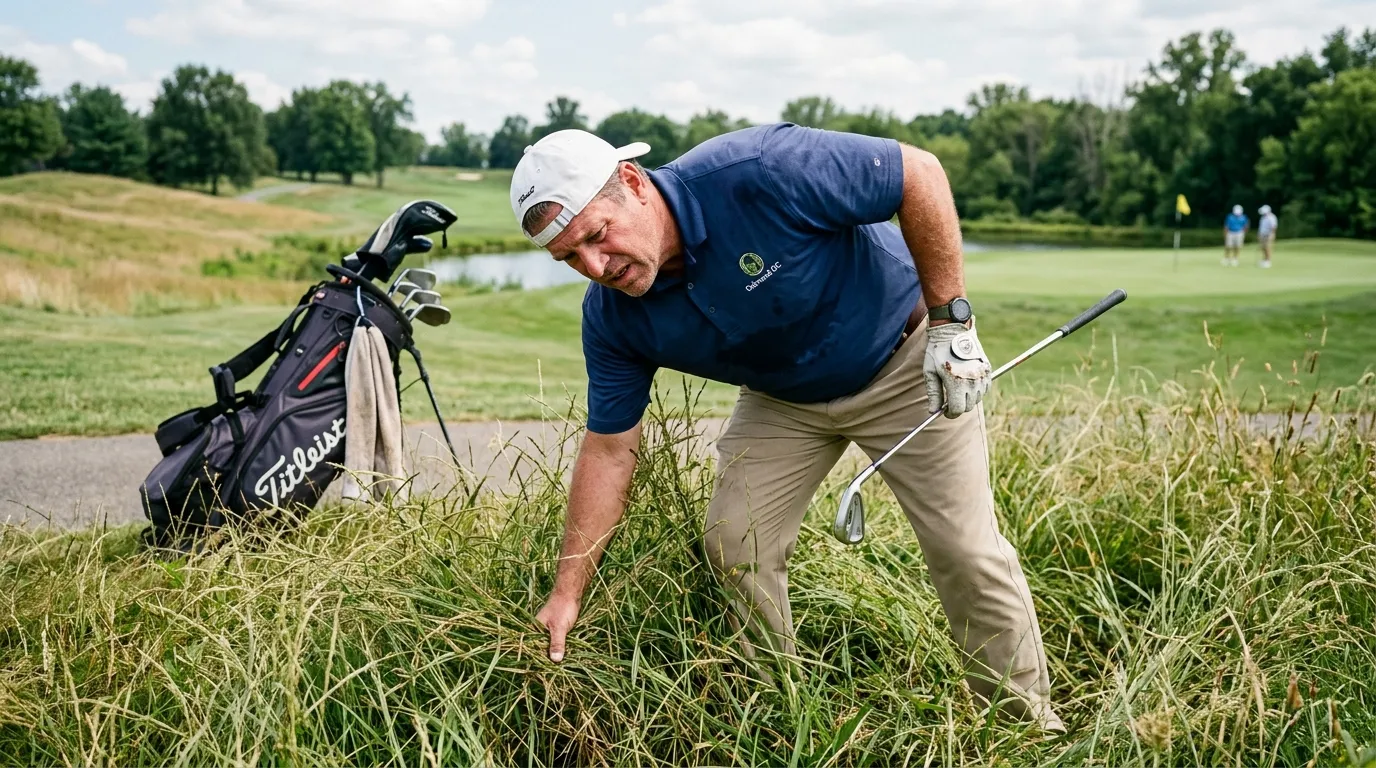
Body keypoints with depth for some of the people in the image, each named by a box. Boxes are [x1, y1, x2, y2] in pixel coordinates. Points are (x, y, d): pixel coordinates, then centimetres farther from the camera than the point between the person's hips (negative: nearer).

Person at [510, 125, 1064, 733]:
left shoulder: (758, 173, -36)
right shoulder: (612, 319, -18)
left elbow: (921, 173, -27)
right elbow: (608, 451, -9)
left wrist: (951, 320, -24)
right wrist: (566, 594, -9)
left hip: (905, 360, -4)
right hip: (781, 398, 5)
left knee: (967, 552, -3)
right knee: (733, 543, -5)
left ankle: (1029, 720, 18)